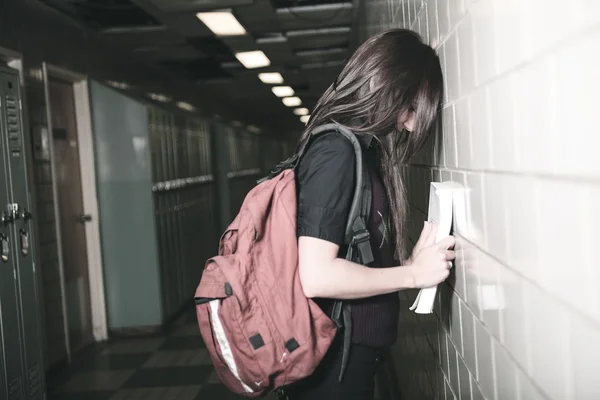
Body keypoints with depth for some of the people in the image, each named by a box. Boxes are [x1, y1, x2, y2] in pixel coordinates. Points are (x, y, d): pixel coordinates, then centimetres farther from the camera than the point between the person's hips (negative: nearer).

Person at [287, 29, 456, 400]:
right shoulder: (337, 151, -20)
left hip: (349, 352, 9)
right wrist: (413, 273, -18)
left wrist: (412, 262, -2)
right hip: (333, 359, -9)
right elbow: (315, 276, -28)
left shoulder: (362, 150, 9)